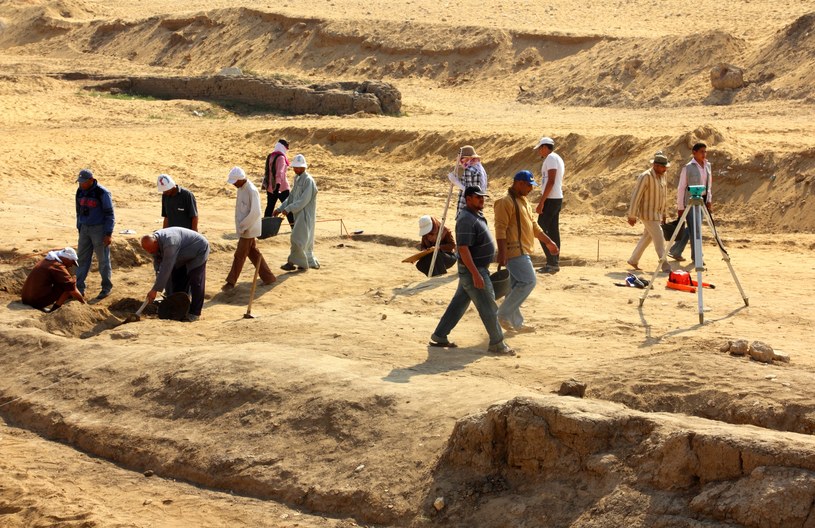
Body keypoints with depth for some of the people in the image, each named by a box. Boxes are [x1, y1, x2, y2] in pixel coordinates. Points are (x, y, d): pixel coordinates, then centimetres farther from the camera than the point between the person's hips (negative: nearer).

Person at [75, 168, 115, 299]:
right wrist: (79, 229, 16)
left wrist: (108, 234, -14)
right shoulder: (80, 192, 6)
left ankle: (106, 288, 12)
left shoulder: (102, 193, -14)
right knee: (82, 259, 5)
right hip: (85, 229, 6)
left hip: (99, 229, -6)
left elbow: (109, 214, -12)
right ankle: (79, 288, 8)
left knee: (103, 259, 1)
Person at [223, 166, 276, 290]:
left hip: (248, 230, -9)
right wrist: (240, 226, 11)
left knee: (240, 255, 0)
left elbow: (255, 212, -24)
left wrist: (242, 227, -19)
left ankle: (231, 282, 9)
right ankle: (268, 277, 24)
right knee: (254, 253, 16)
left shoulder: (251, 191, -22)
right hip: (243, 228, 9)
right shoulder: (241, 188, 6)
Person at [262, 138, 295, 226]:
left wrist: (264, 183, 25)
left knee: (270, 206, 11)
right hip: (281, 187, -7)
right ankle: (294, 226, 1)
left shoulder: (270, 156, 9)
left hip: (270, 187, 7)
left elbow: (266, 171, 17)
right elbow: (280, 172, -24)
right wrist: (278, 185, -30)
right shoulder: (281, 157, -14)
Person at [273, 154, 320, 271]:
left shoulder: (308, 180, -16)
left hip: (306, 215, -9)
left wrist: (288, 209, -22)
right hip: (299, 214, 9)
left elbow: (304, 200, -22)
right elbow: (291, 197, 17)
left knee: (297, 238, -7)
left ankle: (292, 262, 0)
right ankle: (311, 262, 21)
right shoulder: (297, 179, 12)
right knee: (305, 240, 13)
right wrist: (280, 209, 8)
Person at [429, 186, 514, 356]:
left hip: (475, 269, 10)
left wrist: (479, 271, 24)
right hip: (472, 270, -10)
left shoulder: (476, 216, 10)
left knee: (458, 303, 15)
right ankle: (497, 344, 7)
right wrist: (476, 274, -30)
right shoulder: (466, 220, -22)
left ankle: (439, 337, 22)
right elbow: (463, 249, -27)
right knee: (488, 308, -2)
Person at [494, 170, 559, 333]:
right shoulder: (506, 202, -14)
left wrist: (548, 242, 23)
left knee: (517, 286, 11)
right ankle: (503, 314, -8)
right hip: (514, 251, -10)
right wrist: (502, 253, -26)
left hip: (522, 251, 10)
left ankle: (516, 323, 16)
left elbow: (533, 225, 25)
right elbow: (500, 229, -20)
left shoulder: (523, 201, 18)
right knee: (529, 282, -14)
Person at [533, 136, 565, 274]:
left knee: (541, 230, -8)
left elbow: (551, 181, -21)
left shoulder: (551, 158, -12)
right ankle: (554, 263, 12)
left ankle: (552, 263, -10)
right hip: (557, 198, 10)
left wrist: (541, 202, -22)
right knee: (553, 231, 10)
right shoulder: (558, 158, 18)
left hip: (550, 199, -10)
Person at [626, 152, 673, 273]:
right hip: (648, 213, -8)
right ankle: (665, 266, -8)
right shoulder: (645, 177, -19)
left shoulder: (662, 175, 6)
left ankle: (633, 260, 29)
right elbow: (636, 196, -18)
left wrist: (663, 213, 18)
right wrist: (632, 216, -16)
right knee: (659, 238, -10)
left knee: (647, 237, 16)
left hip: (657, 213, 8)